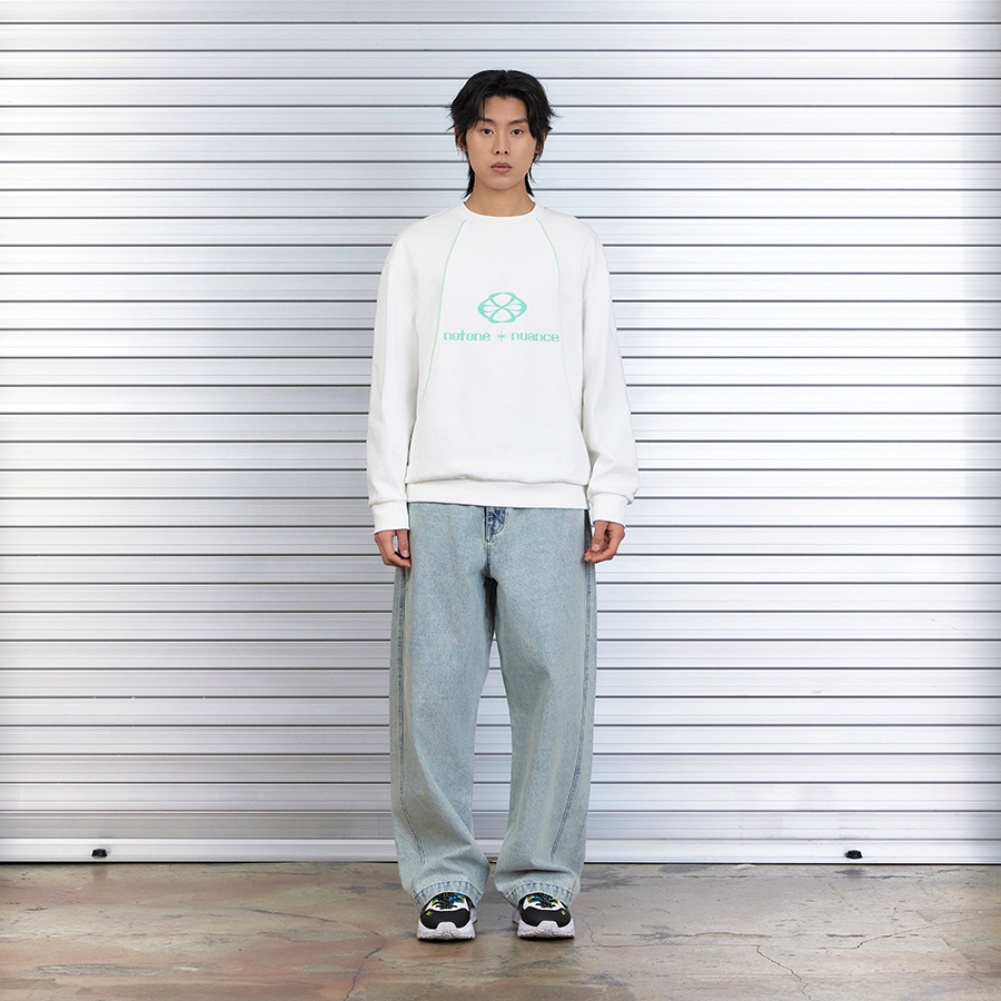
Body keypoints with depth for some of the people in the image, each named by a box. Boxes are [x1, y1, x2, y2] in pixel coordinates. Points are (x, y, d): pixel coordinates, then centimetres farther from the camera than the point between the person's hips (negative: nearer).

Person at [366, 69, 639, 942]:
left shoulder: (575, 249, 12)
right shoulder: (419, 250, 11)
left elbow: (603, 380, 9)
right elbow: (393, 383, 8)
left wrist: (611, 494, 0)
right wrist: (390, 503, 0)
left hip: (549, 504, 0)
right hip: (440, 502, 0)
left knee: (554, 691, -2)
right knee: (434, 696, -2)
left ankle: (542, 878, 9)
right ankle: (446, 877, 10)